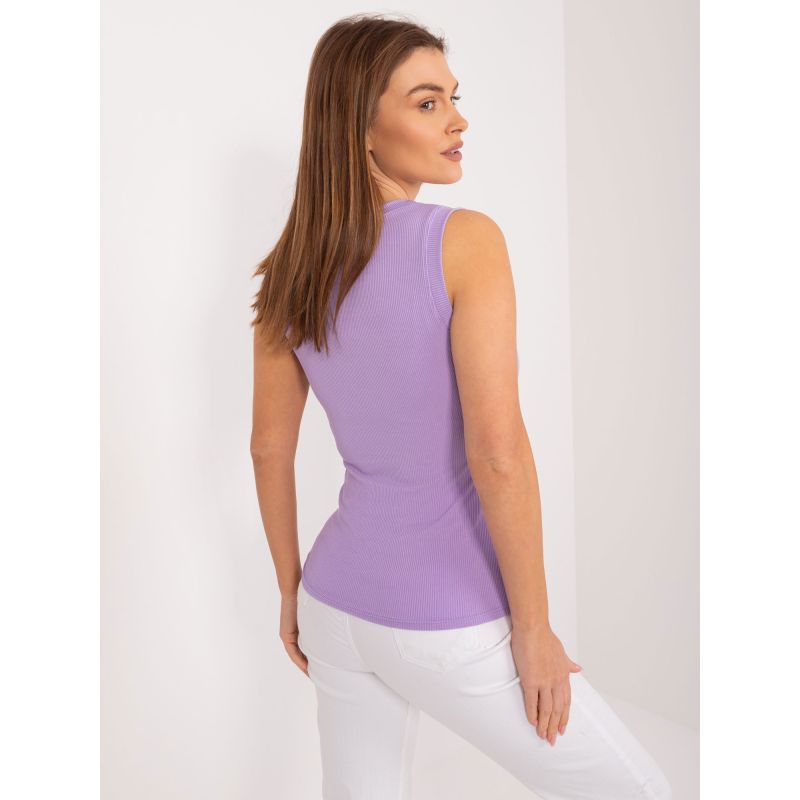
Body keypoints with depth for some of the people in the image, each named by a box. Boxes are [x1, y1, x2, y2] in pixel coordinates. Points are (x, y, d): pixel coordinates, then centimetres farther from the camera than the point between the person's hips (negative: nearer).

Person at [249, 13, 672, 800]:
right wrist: (533, 628, -13)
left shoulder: (289, 272, 0)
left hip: (340, 602, 6)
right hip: (445, 626, -6)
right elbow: (496, 451, -25)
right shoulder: (465, 240, -20)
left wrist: (292, 588, 17)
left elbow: (268, 447, 6)